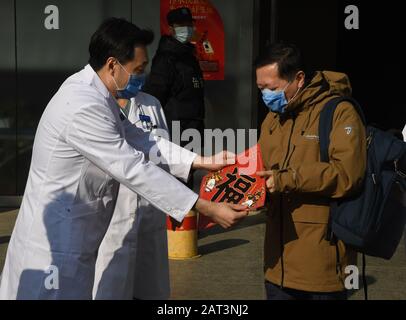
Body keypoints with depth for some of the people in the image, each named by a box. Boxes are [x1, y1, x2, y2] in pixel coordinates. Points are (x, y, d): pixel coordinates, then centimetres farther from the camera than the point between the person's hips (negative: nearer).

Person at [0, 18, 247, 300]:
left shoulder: (93, 93, 7)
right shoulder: (83, 107, -25)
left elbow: (142, 141, 10)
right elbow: (135, 170, -24)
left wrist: (204, 162, 5)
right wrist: (207, 208, -20)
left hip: (67, 244, 10)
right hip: (54, 252, -10)